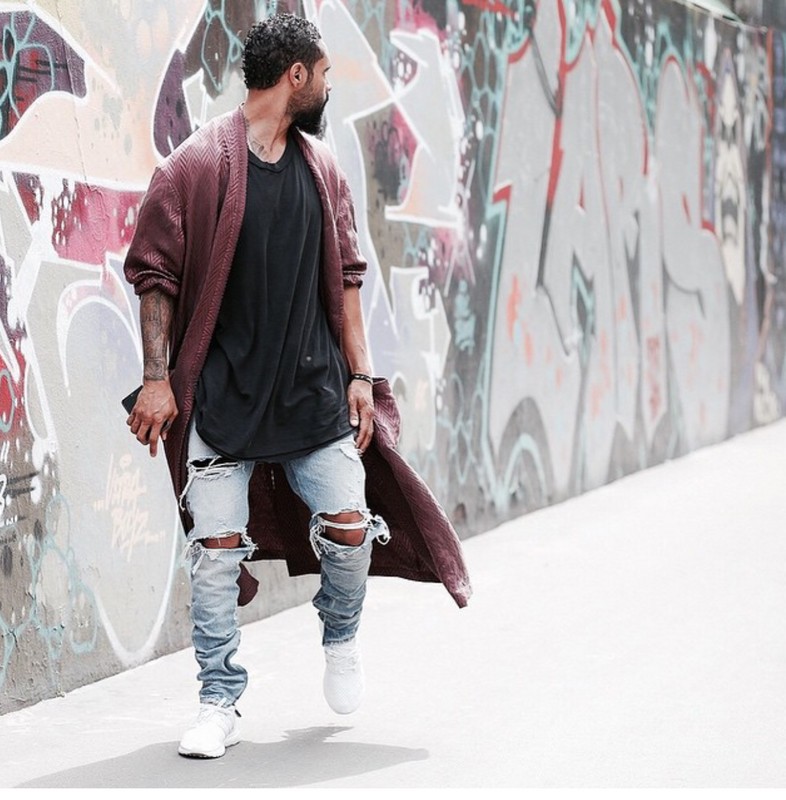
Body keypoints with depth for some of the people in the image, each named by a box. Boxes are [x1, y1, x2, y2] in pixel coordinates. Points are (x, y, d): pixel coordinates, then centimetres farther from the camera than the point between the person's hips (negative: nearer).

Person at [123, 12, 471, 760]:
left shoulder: (322, 170, 10)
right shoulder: (195, 167, -7)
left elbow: (344, 277, 14)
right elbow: (155, 276, -5)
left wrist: (359, 374, 7)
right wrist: (157, 378, -10)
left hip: (315, 390, 4)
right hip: (222, 393, -4)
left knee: (350, 526, -2)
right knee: (218, 545, -4)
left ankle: (341, 639, 29)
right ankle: (219, 704, 9)